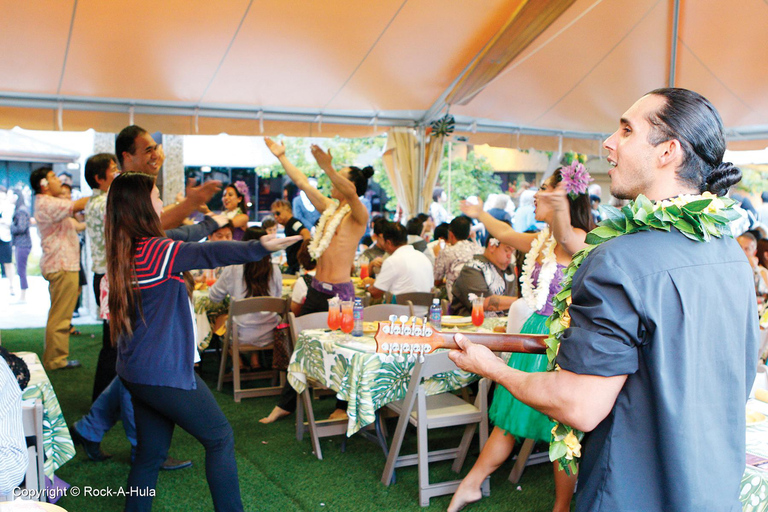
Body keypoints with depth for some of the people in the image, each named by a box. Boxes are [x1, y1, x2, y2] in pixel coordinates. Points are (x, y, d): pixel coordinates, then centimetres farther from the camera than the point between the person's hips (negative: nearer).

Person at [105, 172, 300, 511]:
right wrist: (260, 247, -45)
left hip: (136, 373, 9)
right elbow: (206, 254, -35)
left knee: (151, 452, 18)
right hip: (164, 372, -9)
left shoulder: (125, 251, 8)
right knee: (220, 439, 3)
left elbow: (184, 240, 25)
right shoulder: (153, 250, -19)